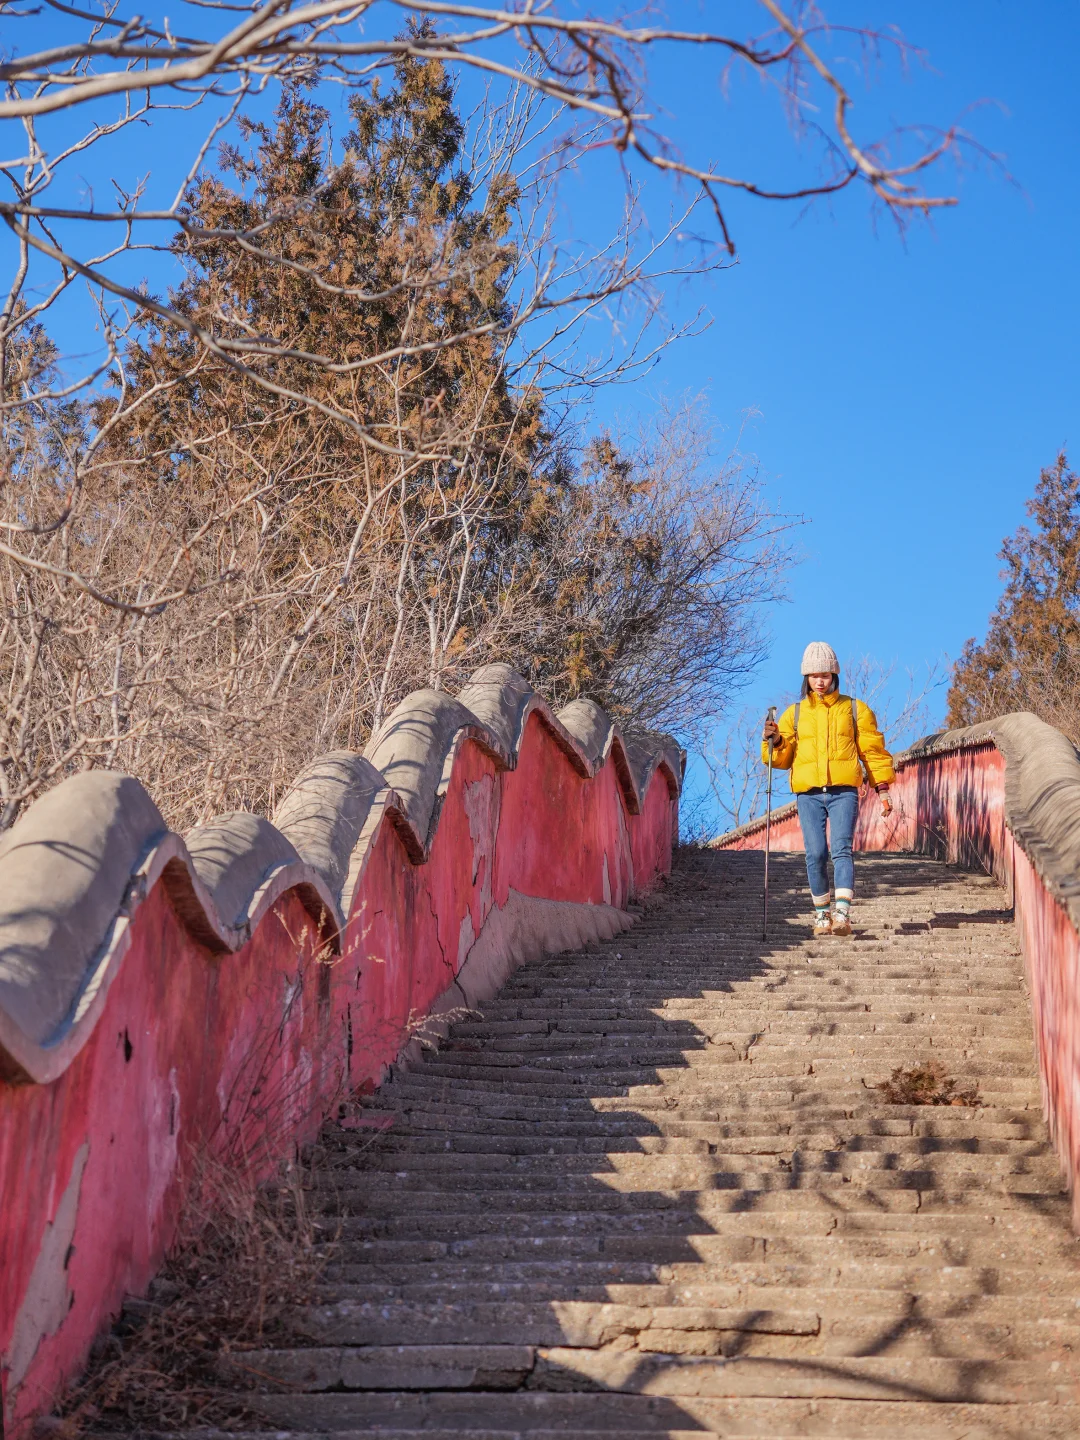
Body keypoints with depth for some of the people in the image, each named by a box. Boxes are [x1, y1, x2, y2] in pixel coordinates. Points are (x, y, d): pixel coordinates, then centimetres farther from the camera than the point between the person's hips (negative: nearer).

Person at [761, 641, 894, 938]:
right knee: (815, 854, -4)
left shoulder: (855, 709, 13)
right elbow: (782, 759, 13)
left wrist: (882, 789, 5)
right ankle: (821, 913, 10)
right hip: (808, 793, 2)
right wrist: (775, 741, -8)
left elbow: (873, 750, 13)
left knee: (841, 848, -16)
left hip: (843, 791, -2)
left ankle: (843, 914, -26)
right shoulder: (794, 713, 15)